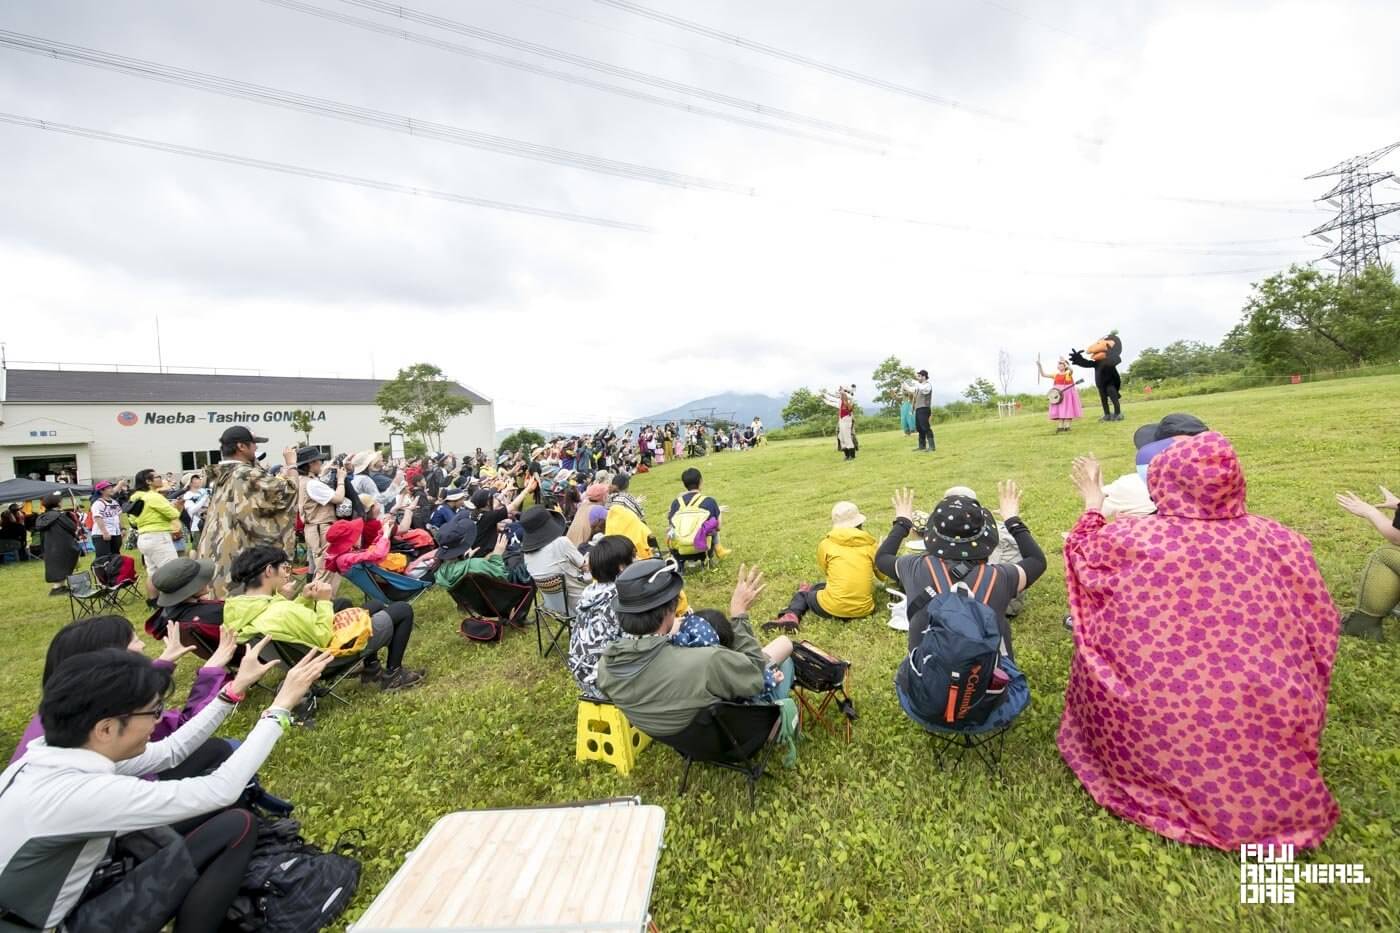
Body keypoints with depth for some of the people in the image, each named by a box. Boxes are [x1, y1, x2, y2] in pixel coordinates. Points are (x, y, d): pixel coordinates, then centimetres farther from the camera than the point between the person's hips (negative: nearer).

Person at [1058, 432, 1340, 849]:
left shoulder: (1135, 539, -14)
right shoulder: (1279, 541, -6)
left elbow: (1083, 553, 8)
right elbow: (1320, 630, 5)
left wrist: (1093, 504, 22)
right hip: (1269, 736, 5)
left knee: (1096, 646, 22)